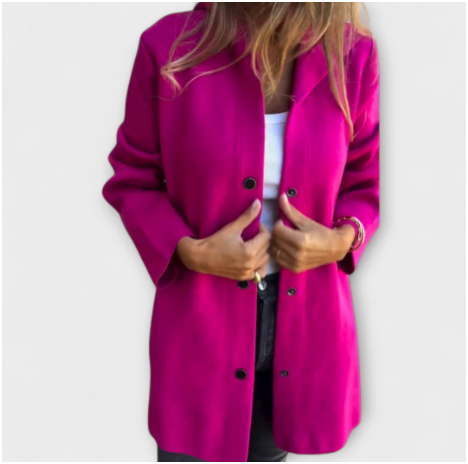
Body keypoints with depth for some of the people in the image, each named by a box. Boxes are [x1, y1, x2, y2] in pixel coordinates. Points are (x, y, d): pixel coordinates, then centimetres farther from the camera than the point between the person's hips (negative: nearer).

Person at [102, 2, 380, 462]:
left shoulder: (352, 54, -9)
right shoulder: (169, 46, -15)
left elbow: (364, 184, 4)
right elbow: (132, 180, -4)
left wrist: (340, 241, -17)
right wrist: (190, 251, -20)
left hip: (306, 326, 2)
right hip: (200, 325, -1)